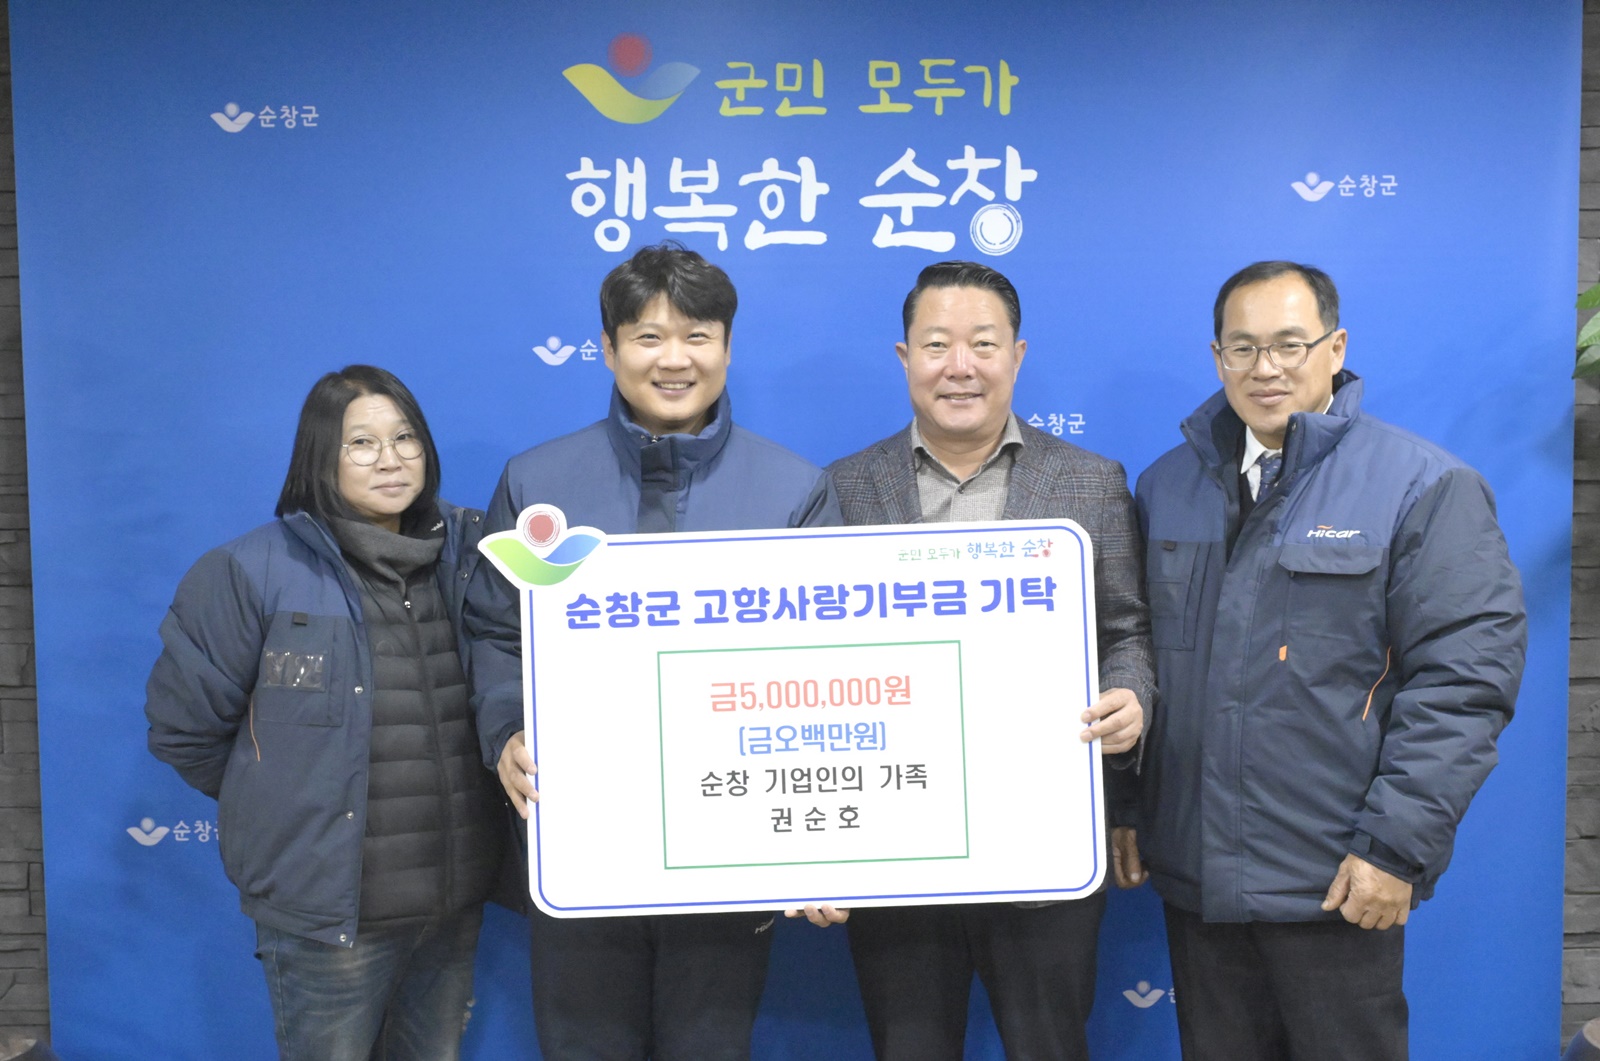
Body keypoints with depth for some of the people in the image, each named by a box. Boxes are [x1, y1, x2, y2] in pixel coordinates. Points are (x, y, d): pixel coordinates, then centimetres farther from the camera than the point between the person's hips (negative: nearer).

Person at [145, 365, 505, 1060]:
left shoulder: (468, 558, 2)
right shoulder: (254, 572, -8)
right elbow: (183, 725, -2)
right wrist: (283, 799, 4)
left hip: (457, 903, 4)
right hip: (326, 907, -3)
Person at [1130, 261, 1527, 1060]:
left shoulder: (1421, 486, -7)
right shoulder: (1167, 485, 8)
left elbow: (1464, 677, -11)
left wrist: (1397, 845, -15)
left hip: (1337, 886, -4)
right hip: (1192, 873, 5)